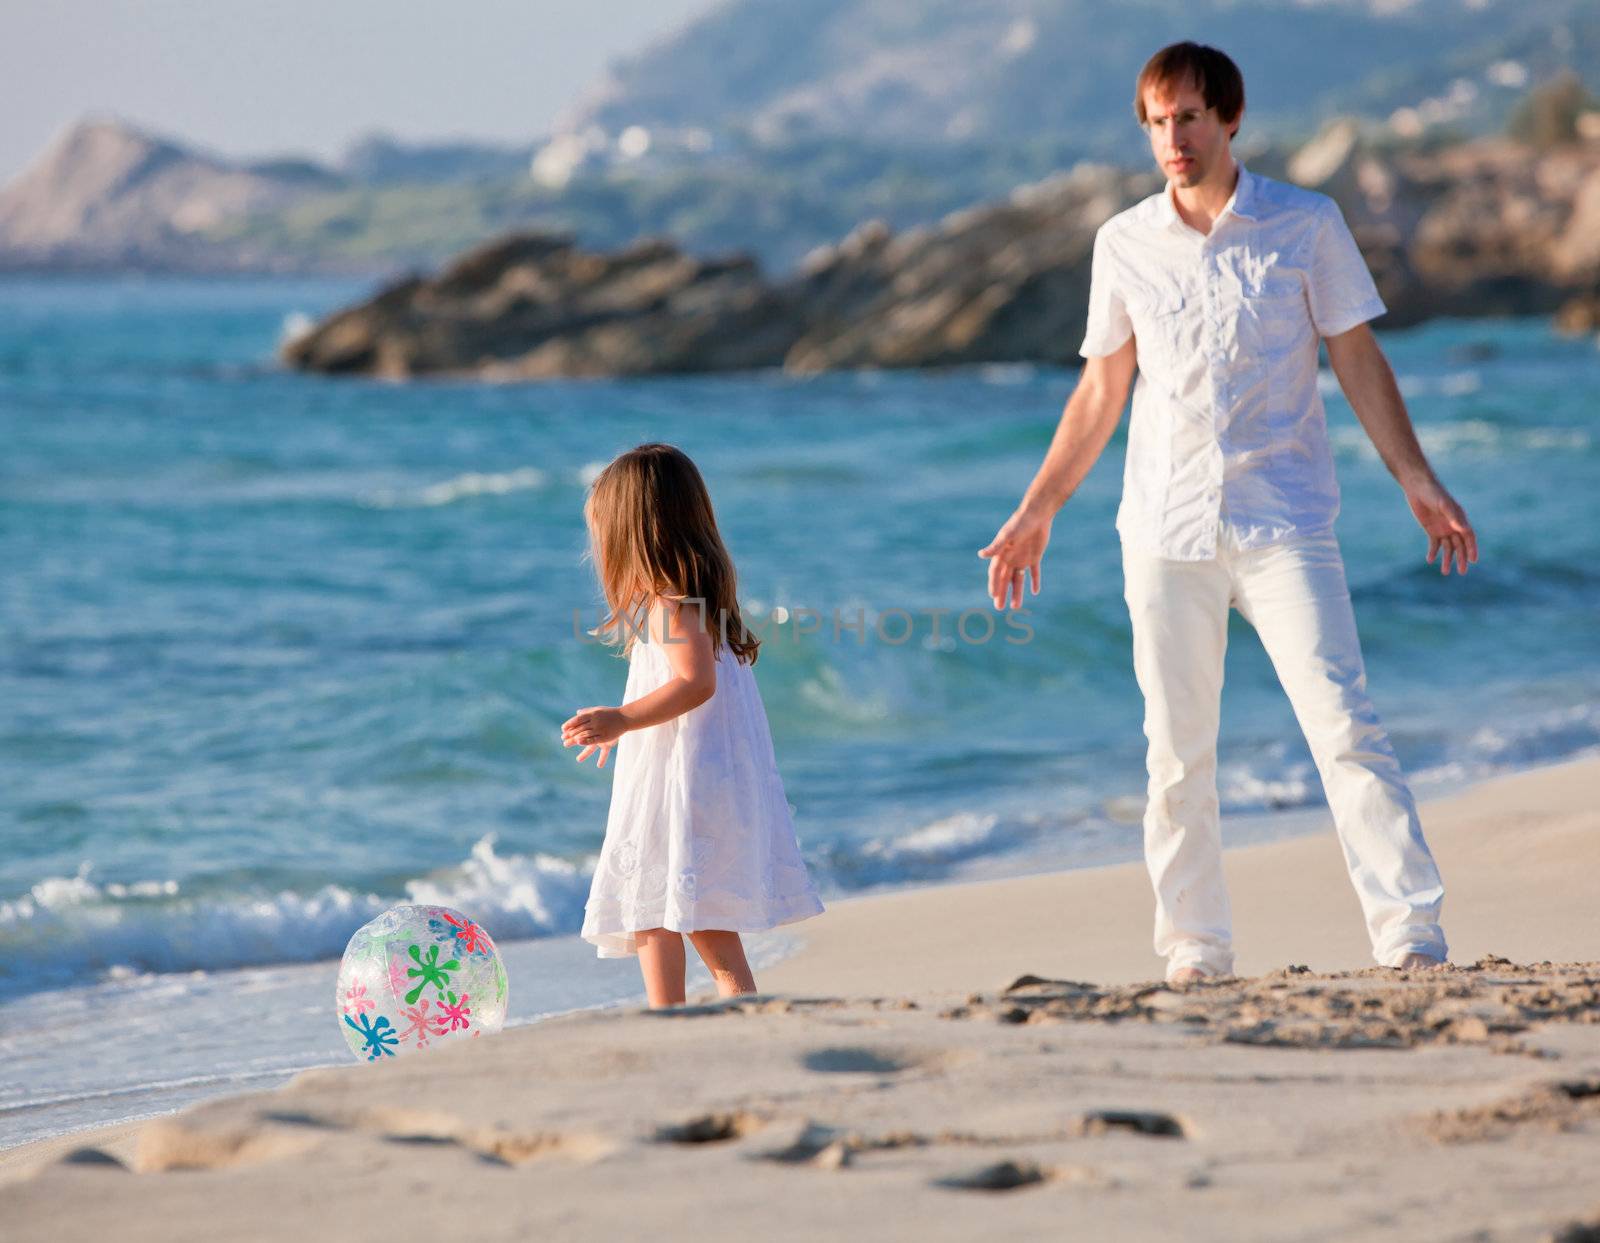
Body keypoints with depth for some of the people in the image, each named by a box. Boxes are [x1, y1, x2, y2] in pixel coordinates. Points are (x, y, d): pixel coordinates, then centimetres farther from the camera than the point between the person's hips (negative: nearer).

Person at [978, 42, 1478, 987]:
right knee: (1177, 750, 3)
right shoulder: (1124, 243, 8)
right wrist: (1038, 509, 15)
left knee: (1342, 722, -13)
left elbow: (1359, 360, 5)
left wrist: (1417, 479, -3)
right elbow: (1101, 390, 16)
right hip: (1166, 526, 3)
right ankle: (1196, 947, 11)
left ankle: (1412, 934, -13)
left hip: (1284, 520, -2)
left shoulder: (1307, 224, 2)